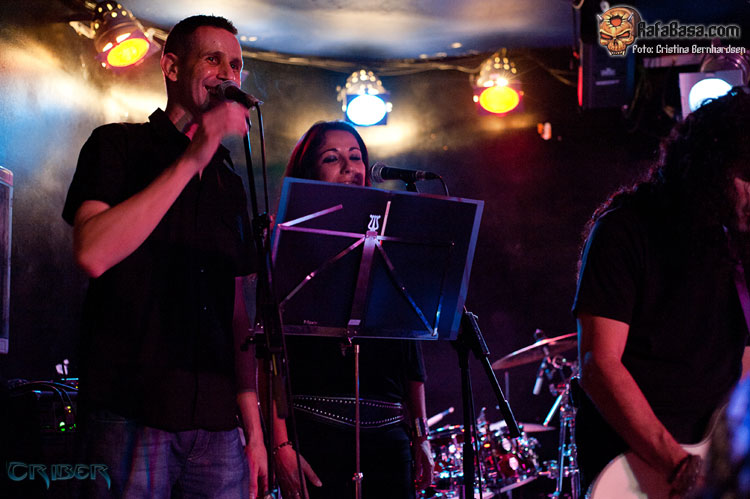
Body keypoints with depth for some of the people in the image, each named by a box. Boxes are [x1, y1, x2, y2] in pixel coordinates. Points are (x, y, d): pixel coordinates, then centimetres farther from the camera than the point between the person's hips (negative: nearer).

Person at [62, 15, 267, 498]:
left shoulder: (229, 183, 19)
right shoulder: (118, 145, 3)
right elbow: (93, 253, -16)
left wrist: (253, 427, 10)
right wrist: (191, 160, -15)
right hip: (130, 416, -5)